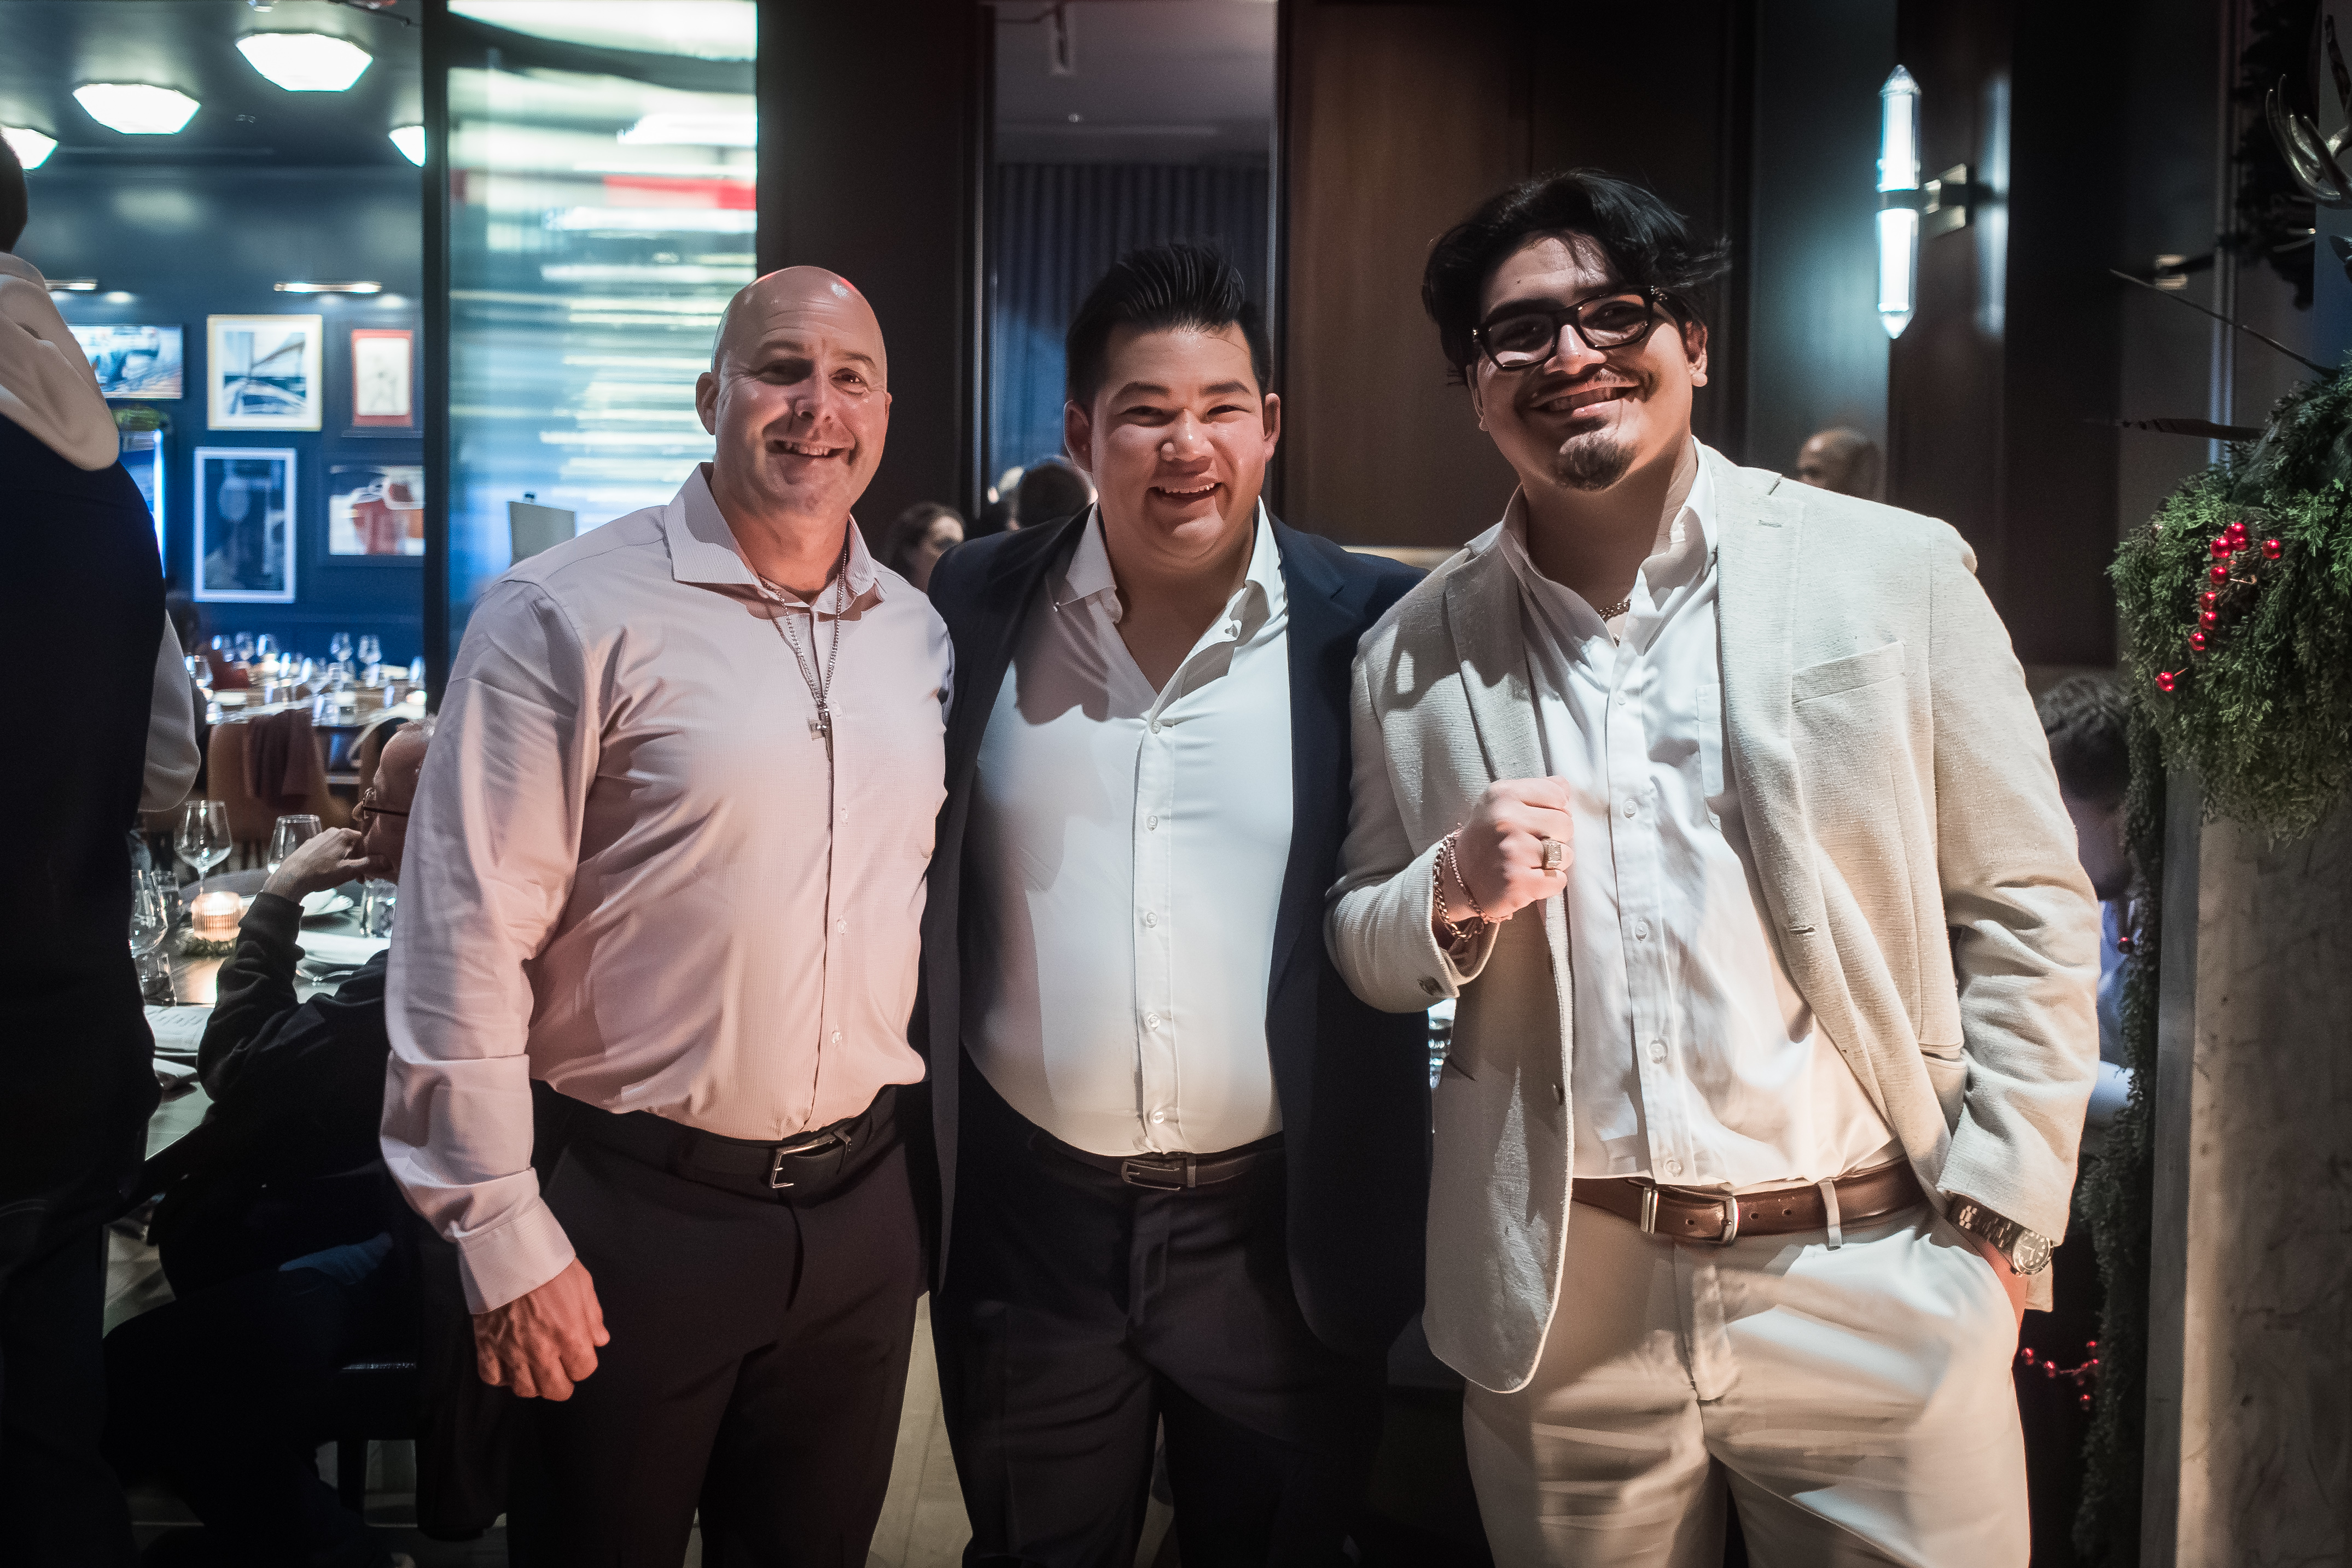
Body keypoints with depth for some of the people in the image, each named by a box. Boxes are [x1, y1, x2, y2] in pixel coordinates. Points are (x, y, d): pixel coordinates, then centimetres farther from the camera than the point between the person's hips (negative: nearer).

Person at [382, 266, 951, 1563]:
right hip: (634, 1212, -5)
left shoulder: (918, 631, 6)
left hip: (861, 1205, 5)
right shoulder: (567, 616, -11)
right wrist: (501, 1235, -13)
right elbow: (466, 935, -13)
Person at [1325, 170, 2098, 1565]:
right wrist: (1458, 894, -10)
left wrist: (1998, 1231, -4)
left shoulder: (1899, 575, -1)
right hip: (1561, 1306, 2)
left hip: (1872, 1285, -1)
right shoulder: (1416, 649, 4)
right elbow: (1366, 955, 12)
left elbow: (2028, 916, 1)